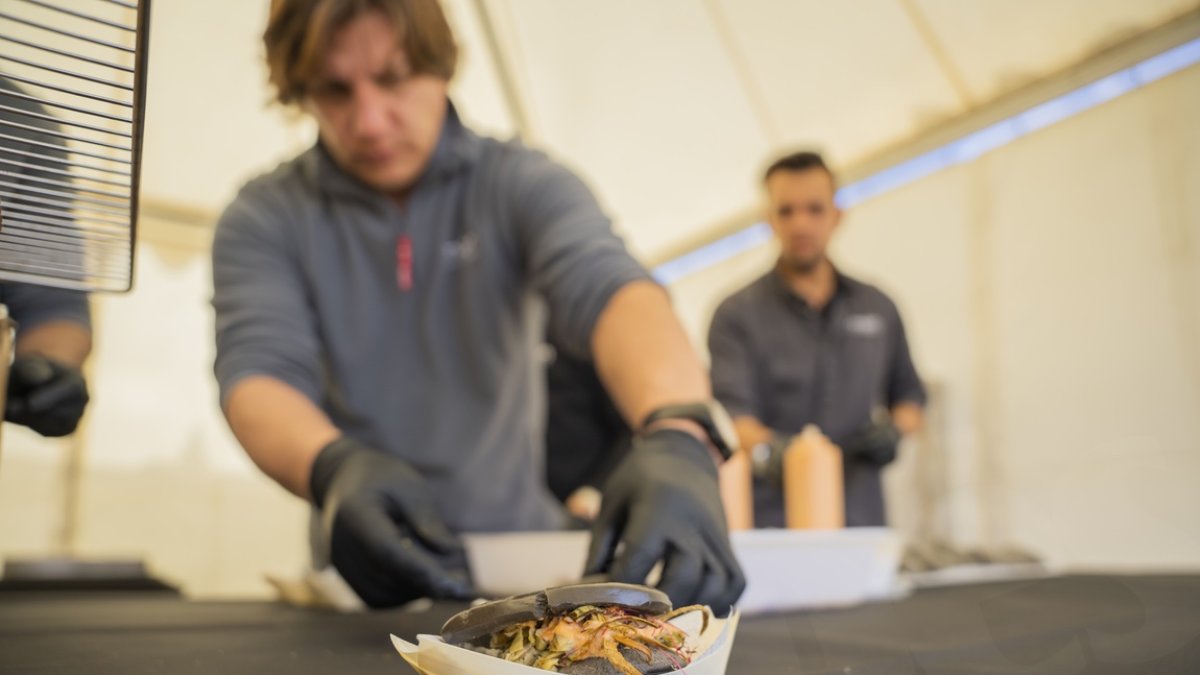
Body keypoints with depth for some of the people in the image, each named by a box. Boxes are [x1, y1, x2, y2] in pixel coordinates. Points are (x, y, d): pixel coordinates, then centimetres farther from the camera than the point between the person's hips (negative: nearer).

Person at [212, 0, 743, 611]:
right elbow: (259, 371, -13)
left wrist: (677, 434, -41)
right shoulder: (263, 219, -1)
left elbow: (607, 287, -21)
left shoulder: (521, 183, -4)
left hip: (522, 550, 0)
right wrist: (335, 468, -36)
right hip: (373, 568, 1)